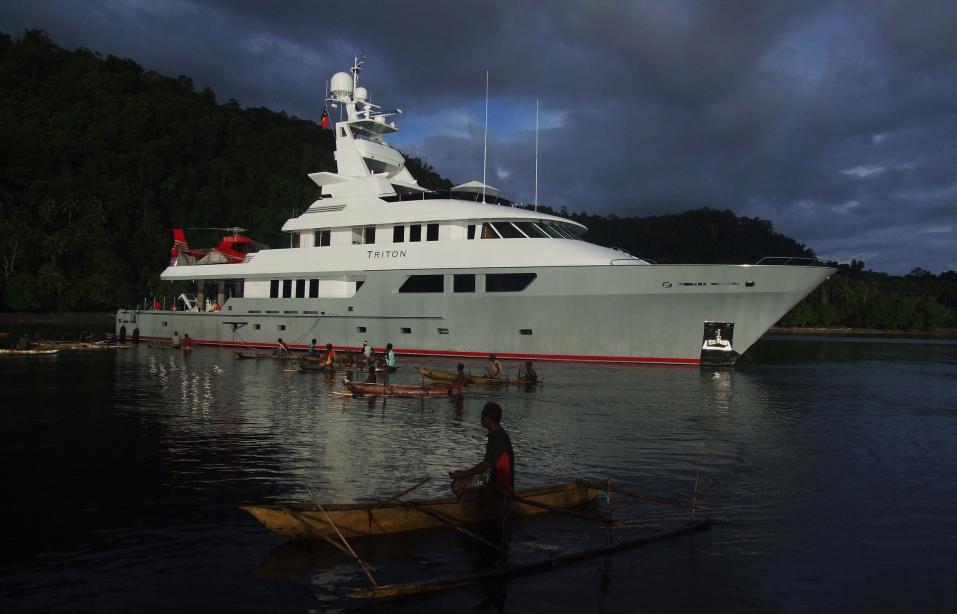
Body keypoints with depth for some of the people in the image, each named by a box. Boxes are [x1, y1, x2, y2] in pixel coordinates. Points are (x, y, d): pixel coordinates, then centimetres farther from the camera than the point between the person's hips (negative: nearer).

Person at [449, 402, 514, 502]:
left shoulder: (499, 438, -22)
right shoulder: (494, 435, 10)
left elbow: (485, 465, -22)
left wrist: (463, 474, -13)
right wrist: (465, 472, 12)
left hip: (502, 487, -10)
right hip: (492, 479, 10)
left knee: (466, 497, -28)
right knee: (457, 484, 5)